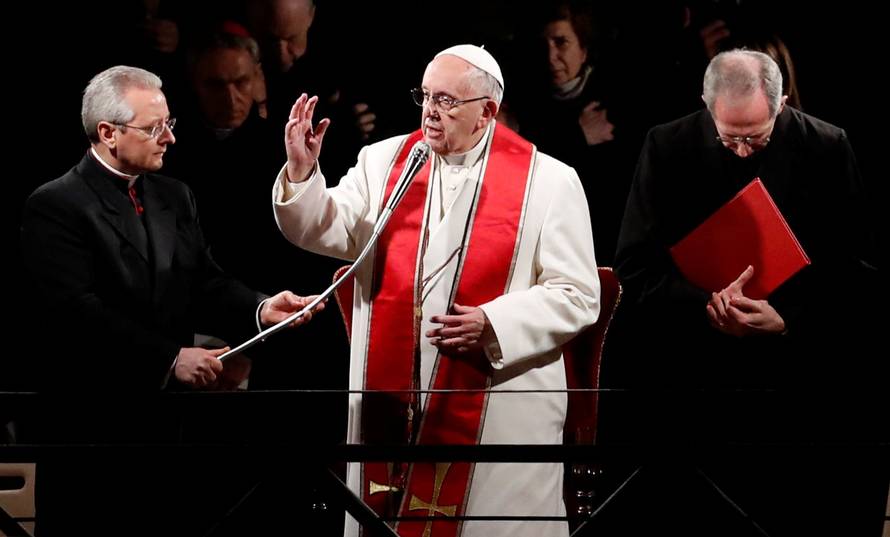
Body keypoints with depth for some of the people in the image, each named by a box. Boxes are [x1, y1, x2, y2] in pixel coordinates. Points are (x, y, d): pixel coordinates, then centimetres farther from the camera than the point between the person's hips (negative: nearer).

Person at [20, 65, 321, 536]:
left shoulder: (175, 197, 16)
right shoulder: (55, 207, -8)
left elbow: (204, 286, 10)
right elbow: (80, 312, -18)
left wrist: (259, 310, -11)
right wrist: (169, 359, -22)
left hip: (170, 420, 6)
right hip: (93, 423, -6)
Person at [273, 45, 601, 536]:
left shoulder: (549, 182, -2)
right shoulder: (384, 161, 9)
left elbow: (576, 296, -4)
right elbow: (322, 232, 5)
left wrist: (494, 324, -17)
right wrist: (302, 171, -14)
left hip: (500, 412, -3)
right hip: (390, 398, 3)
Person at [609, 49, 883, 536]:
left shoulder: (827, 150, 0)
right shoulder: (668, 148, 1)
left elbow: (857, 271, 0)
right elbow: (635, 269, -1)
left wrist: (788, 320, -16)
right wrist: (704, 305, -18)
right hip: (693, 381, 0)